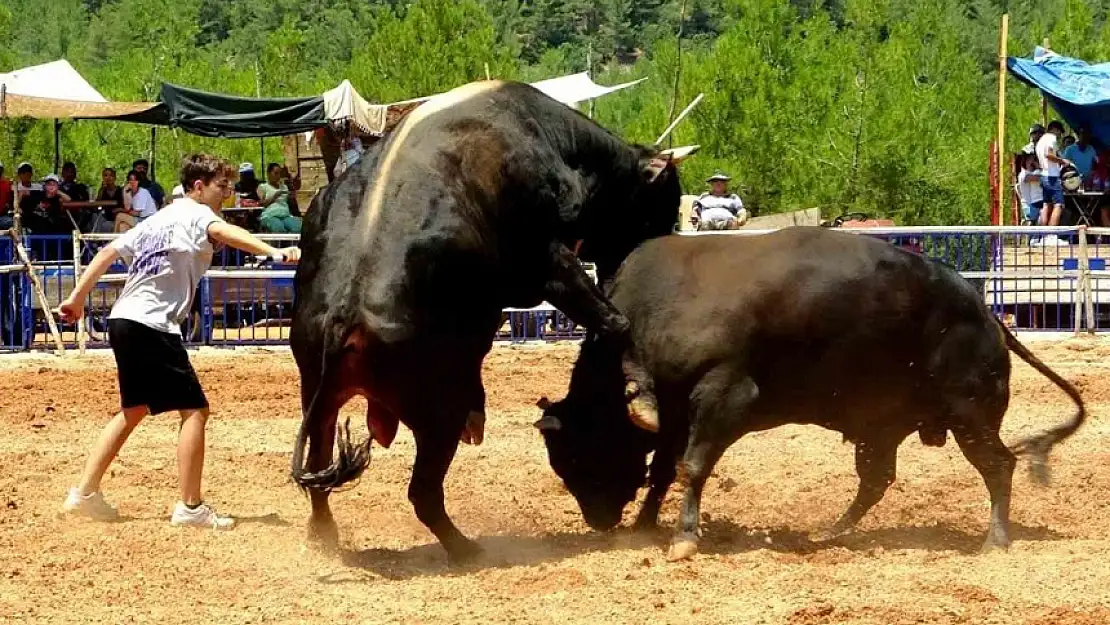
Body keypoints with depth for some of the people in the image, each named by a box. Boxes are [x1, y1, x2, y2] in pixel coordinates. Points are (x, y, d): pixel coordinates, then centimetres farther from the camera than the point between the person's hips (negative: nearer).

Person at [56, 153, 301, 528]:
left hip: (122, 322, 9)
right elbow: (222, 232, -26)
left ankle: (85, 493, 21)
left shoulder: (159, 218, 22)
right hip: (152, 326, -9)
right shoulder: (195, 214, -4)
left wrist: (77, 298, 25)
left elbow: (109, 251, 21)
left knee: (135, 409, 22)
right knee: (194, 409, -7)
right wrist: (274, 253, -41)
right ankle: (190, 507, -10)